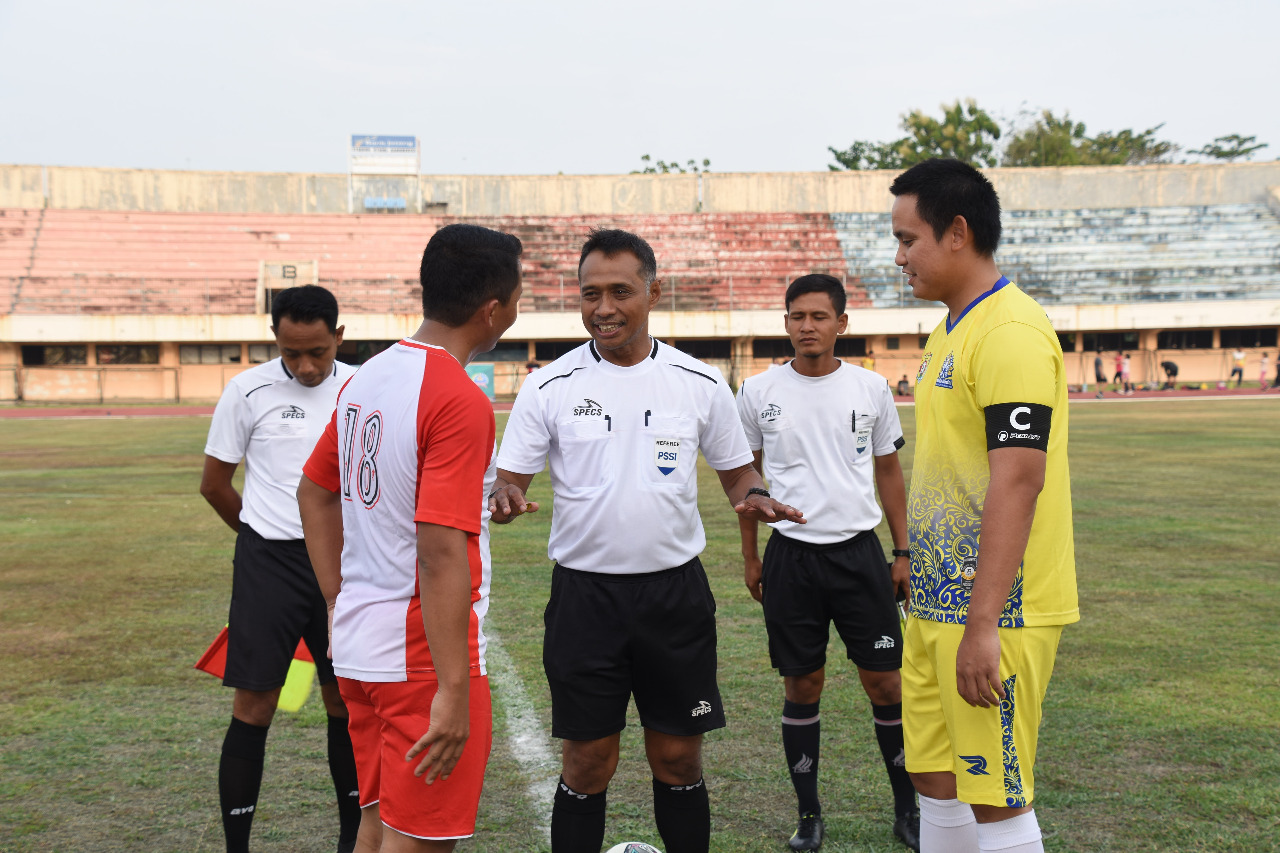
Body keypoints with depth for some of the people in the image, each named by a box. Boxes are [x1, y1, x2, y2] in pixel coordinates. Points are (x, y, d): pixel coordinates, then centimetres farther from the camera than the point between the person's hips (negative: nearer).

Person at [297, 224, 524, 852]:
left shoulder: (364, 380, 8)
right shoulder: (460, 402, -19)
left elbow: (314, 493, 18)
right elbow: (441, 553, -24)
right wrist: (454, 692, -23)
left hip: (357, 645, 8)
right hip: (425, 655, -8)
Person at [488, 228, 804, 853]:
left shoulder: (700, 383, 1)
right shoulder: (550, 386, -2)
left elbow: (735, 471, 11)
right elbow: (510, 478, 1)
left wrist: (753, 497, -12)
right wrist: (505, 502, -23)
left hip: (675, 591, 1)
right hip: (584, 594, -1)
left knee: (678, 758, 9)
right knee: (587, 764, 5)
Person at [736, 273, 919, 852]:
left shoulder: (870, 388, 2)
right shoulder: (758, 393, 1)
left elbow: (888, 472, 11)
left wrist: (902, 552, 8)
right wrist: (750, 558, 9)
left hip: (859, 552, 0)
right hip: (791, 555, 0)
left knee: (885, 680, 3)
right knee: (802, 686, 6)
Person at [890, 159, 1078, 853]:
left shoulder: (1011, 331, -17)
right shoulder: (951, 331, 14)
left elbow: (1017, 482, -23)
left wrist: (982, 626, -25)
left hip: (992, 612, -9)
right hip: (935, 602, 9)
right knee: (934, 779, 15)